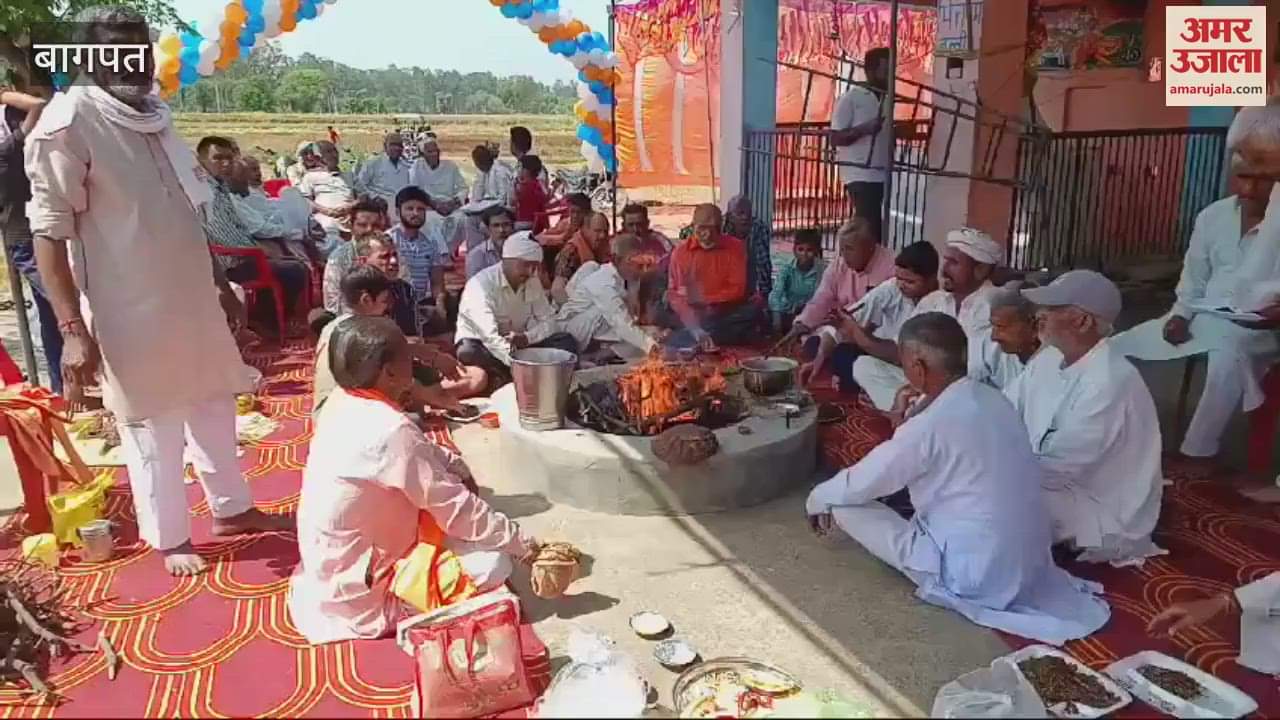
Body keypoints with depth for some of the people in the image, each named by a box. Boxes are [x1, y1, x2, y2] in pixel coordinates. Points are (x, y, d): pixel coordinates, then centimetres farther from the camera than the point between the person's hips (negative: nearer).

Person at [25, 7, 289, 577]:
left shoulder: (154, 116, 8)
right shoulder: (68, 123, -14)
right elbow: (49, 232, -16)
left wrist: (222, 286, 18)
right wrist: (73, 329, -22)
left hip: (192, 300, 7)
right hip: (131, 314, -7)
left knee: (214, 405, 18)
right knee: (152, 427, 7)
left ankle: (230, 507, 37)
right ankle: (170, 538, 25)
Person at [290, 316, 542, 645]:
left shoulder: (342, 403, -5)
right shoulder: (390, 431, -30)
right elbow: (458, 511, -23)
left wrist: (456, 467, -1)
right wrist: (522, 542, -12)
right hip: (361, 596, -9)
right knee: (493, 564, -12)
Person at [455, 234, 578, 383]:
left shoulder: (533, 282, -1)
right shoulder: (481, 284, -22)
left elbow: (549, 321, -1)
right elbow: (488, 335, -34)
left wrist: (527, 337, -23)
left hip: (519, 344, 5)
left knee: (567, 342, -15)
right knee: (468, 352, -39)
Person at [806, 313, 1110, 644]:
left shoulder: (931, 425, -23)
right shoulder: (992, 399, 0)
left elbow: (857, 486, -11)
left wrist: (816, 500, 7)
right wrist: (906, 424, 7)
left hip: (974, 575, -8)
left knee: (846, 504, -5)